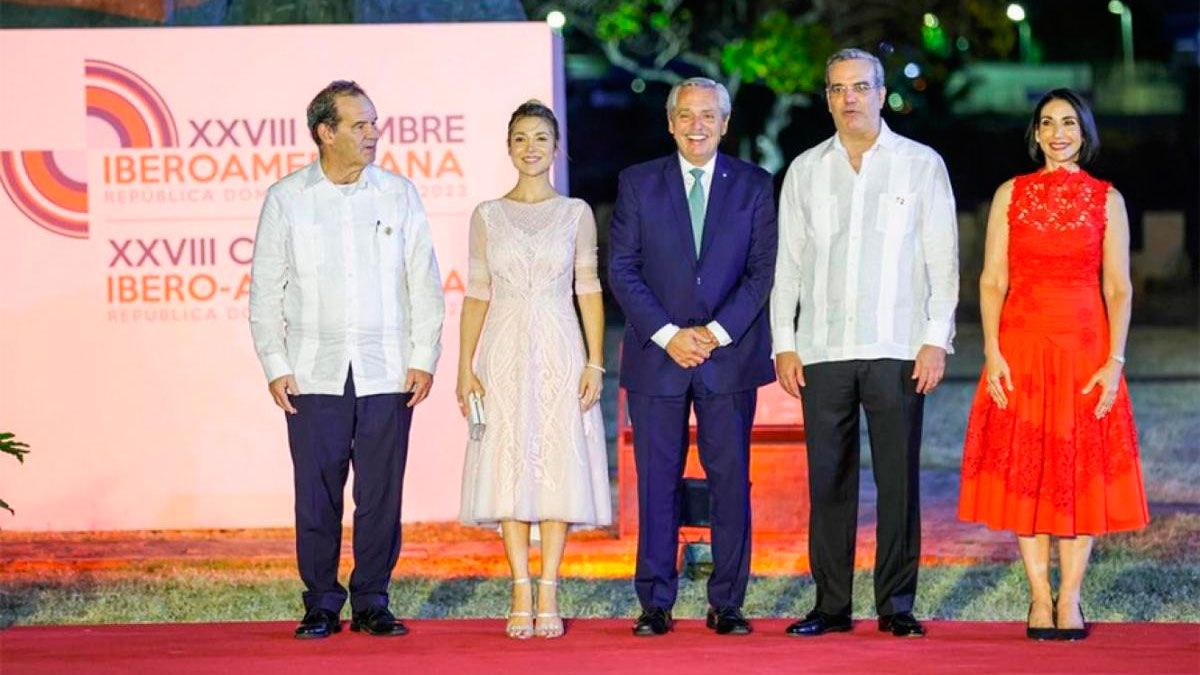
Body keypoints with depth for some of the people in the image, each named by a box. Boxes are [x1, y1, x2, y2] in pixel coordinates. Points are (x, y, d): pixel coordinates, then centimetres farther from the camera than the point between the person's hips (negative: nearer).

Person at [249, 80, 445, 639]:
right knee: (317, 494, 1)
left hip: (386, 374, 1)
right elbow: (266, 289, 5)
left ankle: (372, 604, 12)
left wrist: (424, 359, 2)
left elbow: (424, 281, 8)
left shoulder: (398, 194, 7)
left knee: (381, 494, 2)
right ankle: (321, 606, 11)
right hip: (314, 375, -1)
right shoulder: (286, 199, 4)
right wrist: (275, 367, -1)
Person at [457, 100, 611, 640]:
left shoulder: (575, 213, 6)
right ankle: (522, 593, 2)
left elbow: (589, 291, 4)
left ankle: (548, 594, 1)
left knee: (559, 466, -3)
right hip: (505, 353, 1)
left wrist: (595, 363, -4)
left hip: (560, 353, -1)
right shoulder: (487, 216, 7)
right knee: (509, 467, -2)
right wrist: (465, 366, -1)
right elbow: (477, 295, 7)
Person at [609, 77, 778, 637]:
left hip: (730, 355, 0)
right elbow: (622, 269, 1)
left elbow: (763, 270, 1)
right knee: (656, 482, 1)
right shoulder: (638, 183, 6)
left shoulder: (754, 186, 6)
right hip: (656, 357, 0)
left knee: (731, 481, 1)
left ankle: (726, 603, 8)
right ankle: (655, 604, 7)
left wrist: (715, 333, -11)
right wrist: (667, 334, -10)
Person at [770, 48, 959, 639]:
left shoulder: (921, 164, 6)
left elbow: (942, 259, 4)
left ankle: (896, 604, 4)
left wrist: (936, 340, -5)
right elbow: (786, 263, 13)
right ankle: (830, 604, 7)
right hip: (822, 350, 2)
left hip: (897, 348, -2)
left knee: (899, 479, -2)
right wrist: (784, 344, 5)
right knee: (828, 479, 2)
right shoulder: (805, 171, 12)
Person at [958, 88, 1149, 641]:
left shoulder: (1107, 200, 5)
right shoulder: (1011, 195, 7)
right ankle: (1040, 599, 5)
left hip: (1086, 347, 0)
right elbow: (992, 280, 4)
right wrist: (992, 353, -7)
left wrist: (1115, 360, -8)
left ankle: (1070, 600, 5)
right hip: (1021, 346, 0)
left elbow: (1118, 287, 3)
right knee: (1024, 470, -1)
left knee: (1083, 469, -1)